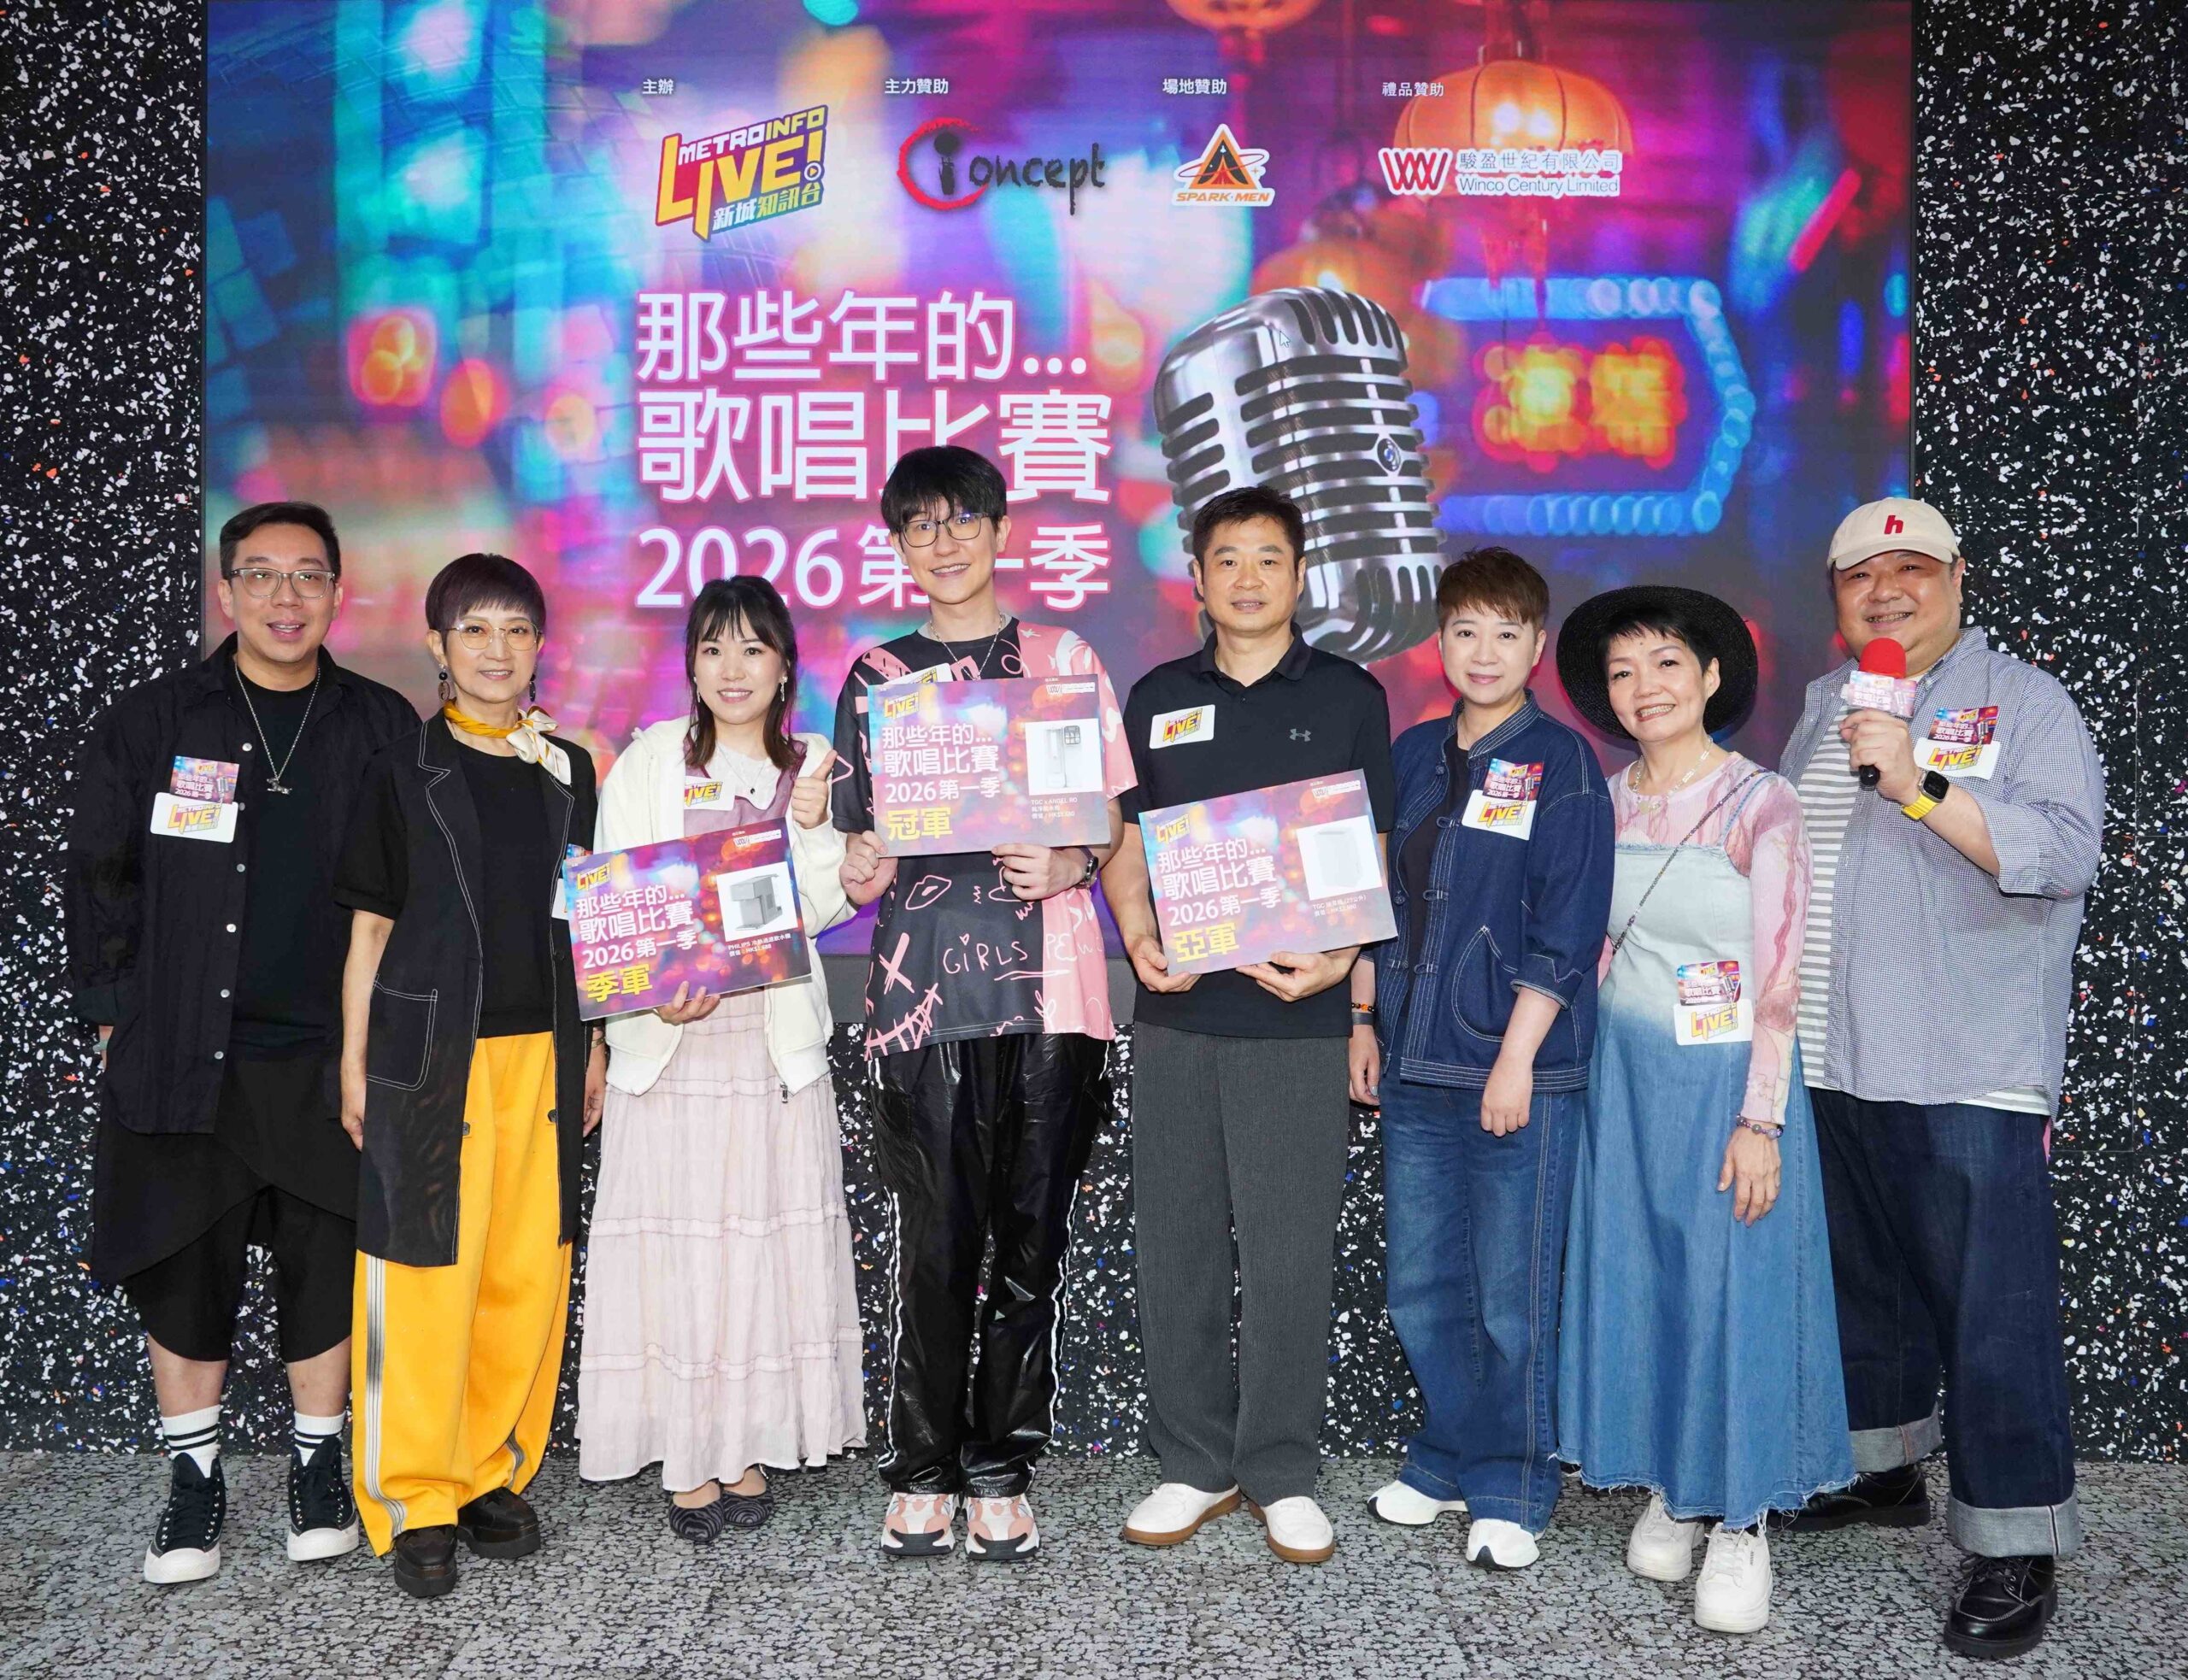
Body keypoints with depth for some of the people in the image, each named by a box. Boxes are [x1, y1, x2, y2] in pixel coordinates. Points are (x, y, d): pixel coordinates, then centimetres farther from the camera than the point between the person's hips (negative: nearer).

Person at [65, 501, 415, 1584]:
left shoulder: (382, 729, 3)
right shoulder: (149, 724, 2)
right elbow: (99, 878, 5)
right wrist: (117, 1015, 1)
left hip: (333, 1056, 0)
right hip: (182, 1057, 0)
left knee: (327, 1267, 7)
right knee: (185, 1270, 8)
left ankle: (319, 1466, 24)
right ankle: (194, 1477, 24)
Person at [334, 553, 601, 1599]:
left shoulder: (568, 770, 11)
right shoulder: (404, 770, 2)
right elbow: (370, 925, 3)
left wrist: (592, 1042, 12)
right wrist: (355, 1060, -1)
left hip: (542, 1050, 3)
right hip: (430, 1051, -3)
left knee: (529, 1270, 5)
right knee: (424, 1267, -2)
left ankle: (493, 1470, 20)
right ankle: (414, 1497, 11)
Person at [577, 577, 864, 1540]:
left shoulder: (812, 769, 10)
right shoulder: (647, 765, 4)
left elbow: (822, 910, 3)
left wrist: (811, 827, -14)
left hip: (777, 1038, 2)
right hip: (668, 1039, -2)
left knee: (767, 1237, 3)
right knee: (676, 1240, -2)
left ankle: (752, 1445, 15)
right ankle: (688, 1457, 9)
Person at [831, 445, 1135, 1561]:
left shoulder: (1064, 660, 9)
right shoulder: (875, 676, 12)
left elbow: (1111, 827, 9)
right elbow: (858, 852, 13)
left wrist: (1066, 866, -12)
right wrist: (861, 874, -9)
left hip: (1050, 991, 0)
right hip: (924, 995, 0)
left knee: (1032, 1239, 4)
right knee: (933, 1242, 1)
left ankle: (1002, 1475, 16)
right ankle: (921, 1476, 15)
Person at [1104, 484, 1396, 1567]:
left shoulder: (1347, 697, 5)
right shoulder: (1159, 698, 11)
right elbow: (1125, 839, 13)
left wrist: (1339, 961, -12)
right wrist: (1138, 938, -5)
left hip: (1297, 1016, -2)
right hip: (1175, 1010, 3)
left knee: (1290, 1247, 1)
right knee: (1174, 1241, 7)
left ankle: (1282, 1474, 16)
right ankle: (1195, 1464, 21)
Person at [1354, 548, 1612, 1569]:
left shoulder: (1562, 763, -5)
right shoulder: (1414, 755, 12)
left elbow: (1566, 929, -10)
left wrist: (1518, 1057, -15)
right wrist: (1366, 1024, 13)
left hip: (1518, 1066, -5)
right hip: (1415, 1064, 6)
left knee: (1512, 1299, 2)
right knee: (1421, 1288, 13)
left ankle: (1511, 1491, 19)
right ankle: (1446, 1461, 31)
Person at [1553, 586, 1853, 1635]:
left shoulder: (1760, 804, -10)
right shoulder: (1603, 804, 4)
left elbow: (1777, 978, -11)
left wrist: (1759, 1120, -14)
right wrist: (1581, 1079, 7)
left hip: (1726, 1078, -4)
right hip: (1624, 1075, 5)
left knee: (1732, 1290, 1)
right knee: (1635, 1281, 9)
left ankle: (1742, 1520, 16)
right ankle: (1667, 1488, 26)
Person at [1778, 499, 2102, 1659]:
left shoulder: (2023, 704, -2)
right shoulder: (1822, 710, 15)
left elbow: (2063, 854, -15)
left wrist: (1922, 785, -24)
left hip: (1970, 1078, -6)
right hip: (1832, 1065, 6)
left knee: (1991, 1309, -3)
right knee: (1862, 1280, 17)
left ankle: (2016, 1546, 6)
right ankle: (1882, 1467, 34)